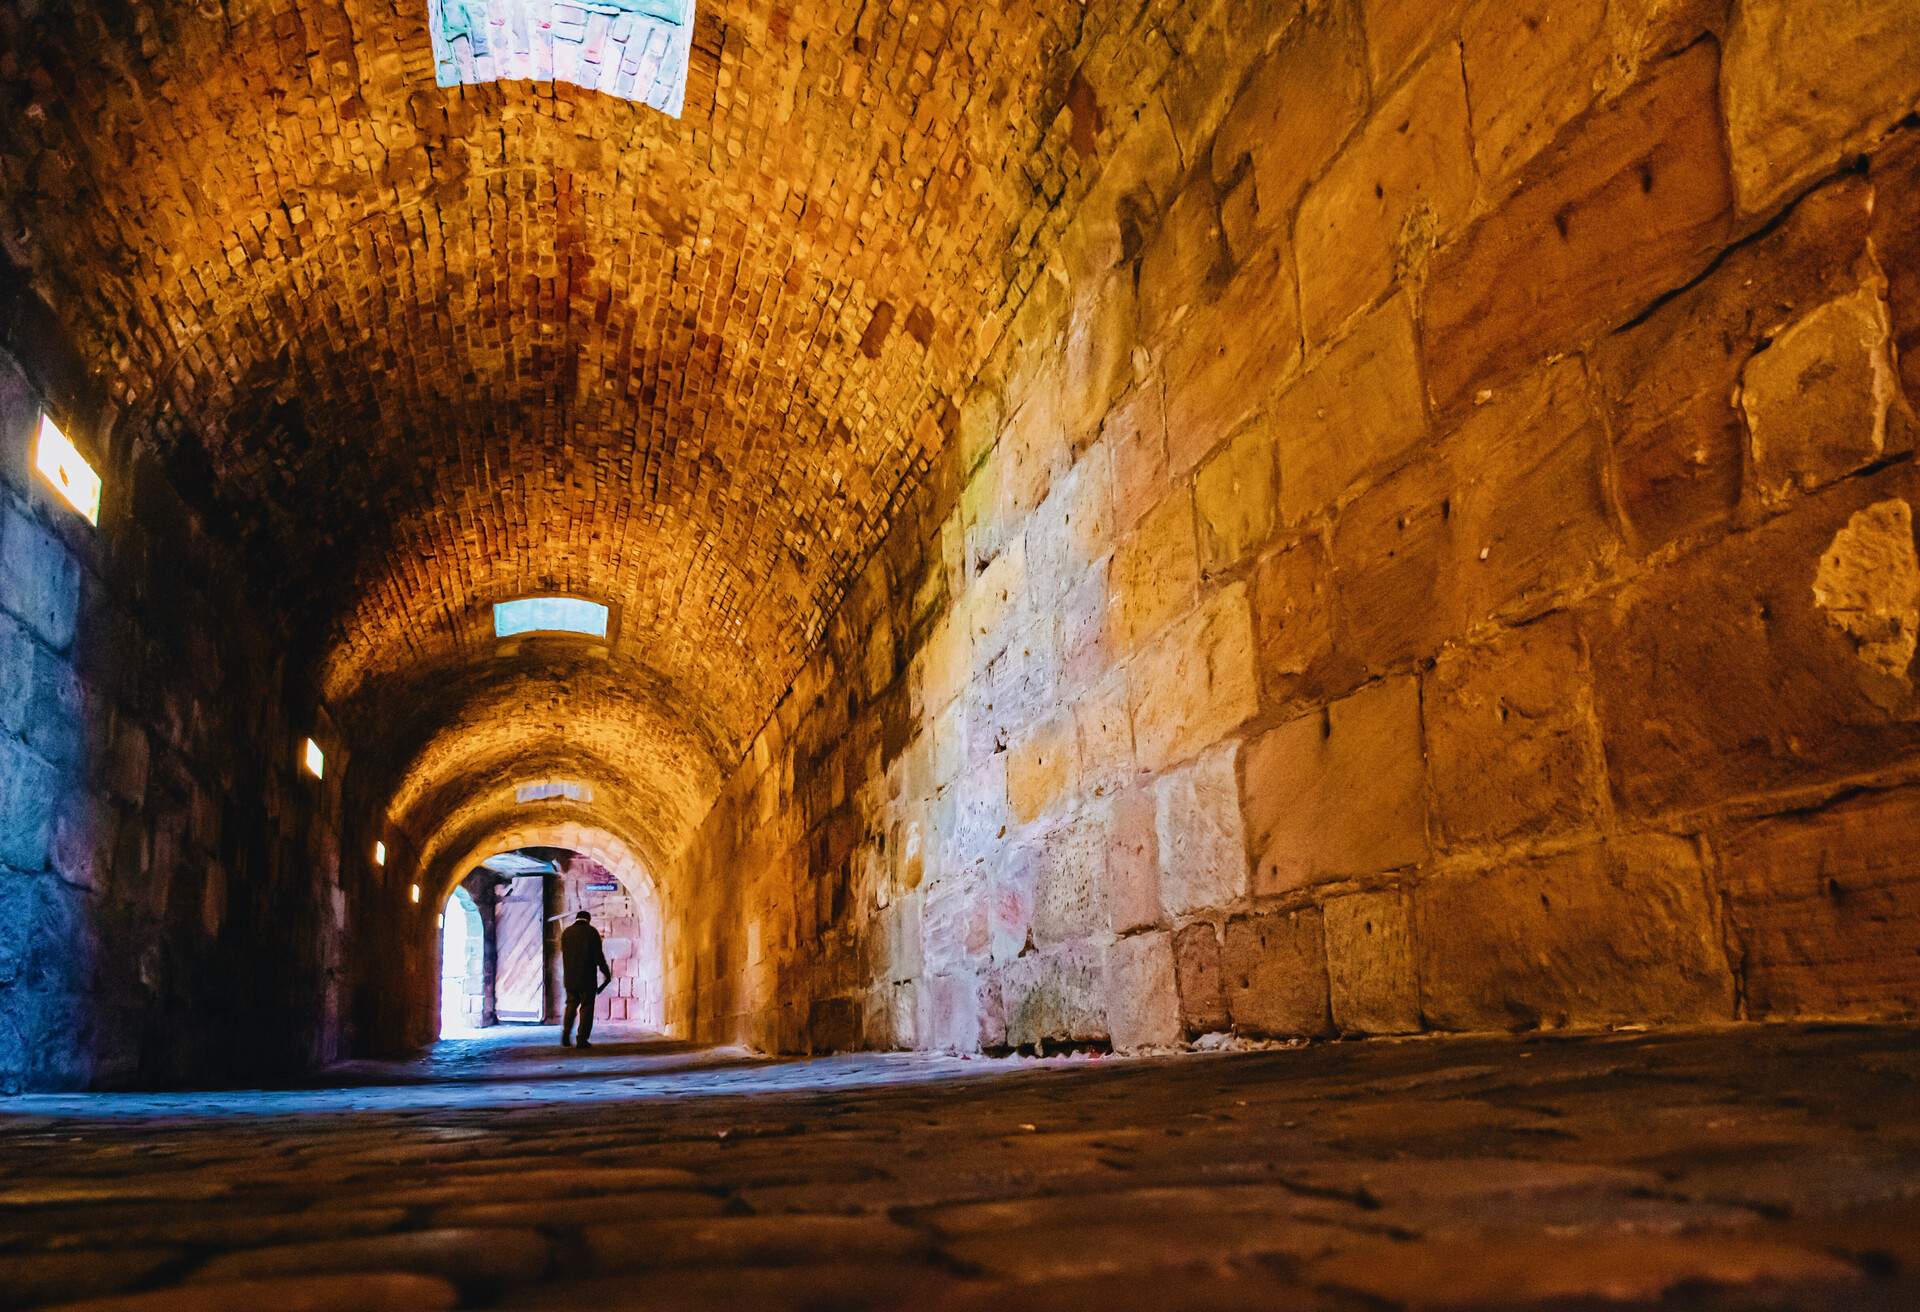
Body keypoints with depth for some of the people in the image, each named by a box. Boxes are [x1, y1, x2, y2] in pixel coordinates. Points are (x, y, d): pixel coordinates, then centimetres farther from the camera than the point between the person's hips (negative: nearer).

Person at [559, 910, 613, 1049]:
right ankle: (582, 1040, 0)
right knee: (586, 1007, 2)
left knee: (571, 1004, 16)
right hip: (587, 978, -4)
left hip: (569, 977, 4)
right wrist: (607, 973, 3)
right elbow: (599, 956, -7)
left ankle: (566, 1035, 4)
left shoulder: (566, 932, 6)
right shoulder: (592, 932, -5)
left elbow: (564, 955, 11)